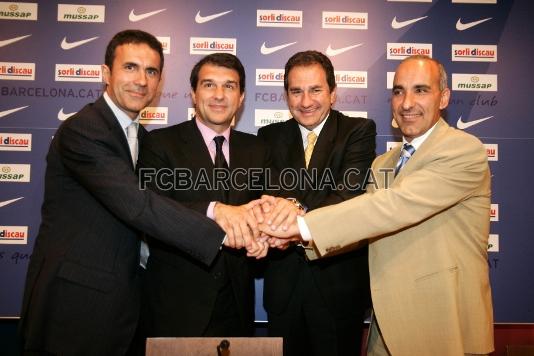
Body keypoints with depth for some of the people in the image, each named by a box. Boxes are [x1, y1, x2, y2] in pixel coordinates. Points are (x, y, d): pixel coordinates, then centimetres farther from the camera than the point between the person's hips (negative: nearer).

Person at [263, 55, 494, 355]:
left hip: (441, 324, -6)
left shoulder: (465, 150, -13)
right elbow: (364, 220, 3)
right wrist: (294, 229, -15)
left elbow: (398, 204, -26)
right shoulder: (383, 164, 11)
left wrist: (304, 225, -27)